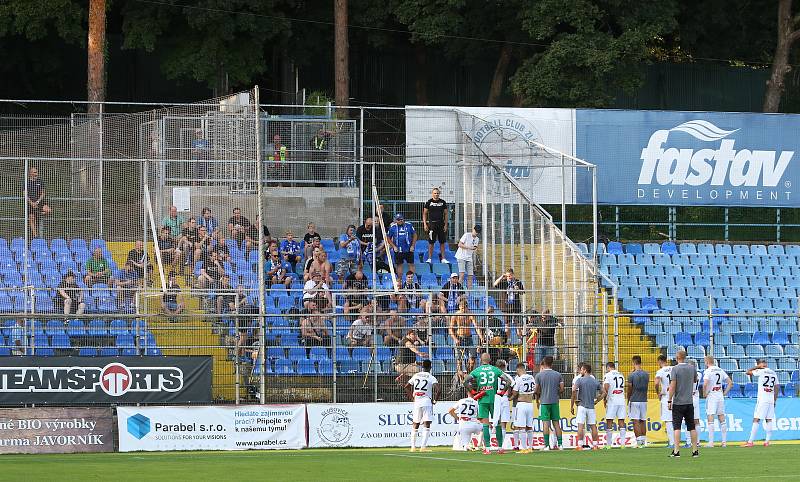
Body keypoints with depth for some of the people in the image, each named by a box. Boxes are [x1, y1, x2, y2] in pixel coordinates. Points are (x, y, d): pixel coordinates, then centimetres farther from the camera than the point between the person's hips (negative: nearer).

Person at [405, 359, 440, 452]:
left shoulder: (416, 376, 9)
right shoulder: (431, 377, -5)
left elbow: (407, 386, 17)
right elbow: (437, 389, -18)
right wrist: (435, 400, -5)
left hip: (416, 403, 4)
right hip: (427, 402, -4)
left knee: (415, 425, 15)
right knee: (427, 425, -4)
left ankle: (413, 446, 16)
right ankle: (423, 446, -14)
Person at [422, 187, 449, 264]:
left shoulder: (443, 202, 7)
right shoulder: (429, 202, 1)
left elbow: (445, 214, 10)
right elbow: (425, 214, 4)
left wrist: (445, 225, 3)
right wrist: (425, 224, -5)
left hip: (441, 224, 2)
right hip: (432, 224, -2)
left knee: (442, 242, 4)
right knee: (431, 242, -1)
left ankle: (443, 258, 10)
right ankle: (429, 258, 5)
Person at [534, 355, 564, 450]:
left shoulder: (539, 375, -3)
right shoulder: (558, 375, 3)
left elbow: (537, 390, 2)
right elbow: (561, 388, 3)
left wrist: (537, 401, 17)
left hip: (544, 401, -3)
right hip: (555, 402, 3)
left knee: (545, 423, -2)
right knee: (556, 423, 7)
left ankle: (546, 445, -6)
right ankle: (560, 444, 5)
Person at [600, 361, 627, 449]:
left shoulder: (608, 375, -4)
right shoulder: (621, 375, 15)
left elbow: (606, 388, -16)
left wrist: (604, 399, -3)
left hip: (612, 401, -5)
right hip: (621, 400, 5)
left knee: (609, 423, 0)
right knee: (621, 422, 5)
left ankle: (608, 444, 0)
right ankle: (622, 443, 1)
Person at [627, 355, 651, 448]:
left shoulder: (632, 375, -11)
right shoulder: (646, 375, 3)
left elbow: (629, 389, -4)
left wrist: (628, 399, 11)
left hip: (634, 401, -5)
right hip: (644, 400, 5)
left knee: (636, 422, -4)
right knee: (643, 421, 11)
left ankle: (639, 441, -10)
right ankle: (643, 441, 11)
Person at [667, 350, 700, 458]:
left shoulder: (675, 369, -9)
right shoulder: (692, 368, 5)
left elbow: (672, 386, -13)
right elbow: (695, 381, 23)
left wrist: (669, 400, -9)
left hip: (678, 402, -4)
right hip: (689, 402, 4)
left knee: (677, 427, -4)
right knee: (692, 427, 8)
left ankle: (676, 451, -10)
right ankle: (695, 450, 8)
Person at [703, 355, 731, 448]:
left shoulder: (708, 371, -10)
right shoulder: (720, 370, 11)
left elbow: (705, 384, -24)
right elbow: (730, 382, 11)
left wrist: (704, 393, -9)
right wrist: (725, 393, 12)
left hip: (711, 396, -6)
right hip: (720, 396, 6)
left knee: (710, 418, -6)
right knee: (722, 418, 10)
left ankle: (711, 442, -11)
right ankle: (724, 441, 9)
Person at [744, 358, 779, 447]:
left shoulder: (761, 371, -6)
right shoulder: (773, 373, 13)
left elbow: (748, 372, -1)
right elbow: (777, 388, 14)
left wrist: (757, 366, 6)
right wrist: (775, 400, 18)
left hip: (762, 400, -6)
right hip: (771, 400, 6)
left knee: (756, 420, -7)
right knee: (769, 420, 8)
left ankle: (750, 442, -11)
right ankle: (767, 441, 5)